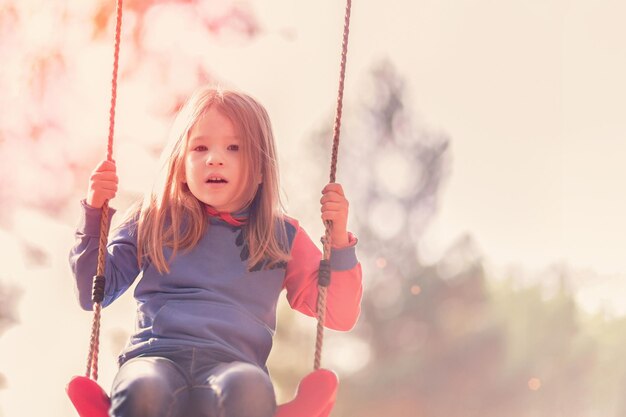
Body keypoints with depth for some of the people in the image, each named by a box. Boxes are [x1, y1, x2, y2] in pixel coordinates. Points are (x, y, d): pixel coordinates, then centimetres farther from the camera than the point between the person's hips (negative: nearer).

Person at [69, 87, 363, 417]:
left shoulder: (282, 237, 18)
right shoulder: (152, 221, 18)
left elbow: (340, 316, 18)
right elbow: (93, 294, 19)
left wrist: (339, 239, 4)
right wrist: (94, 211, 9)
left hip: (233, 365, 0)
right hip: (155, 356, 0)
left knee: (249, 389, -40)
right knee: (142, 390, -40)